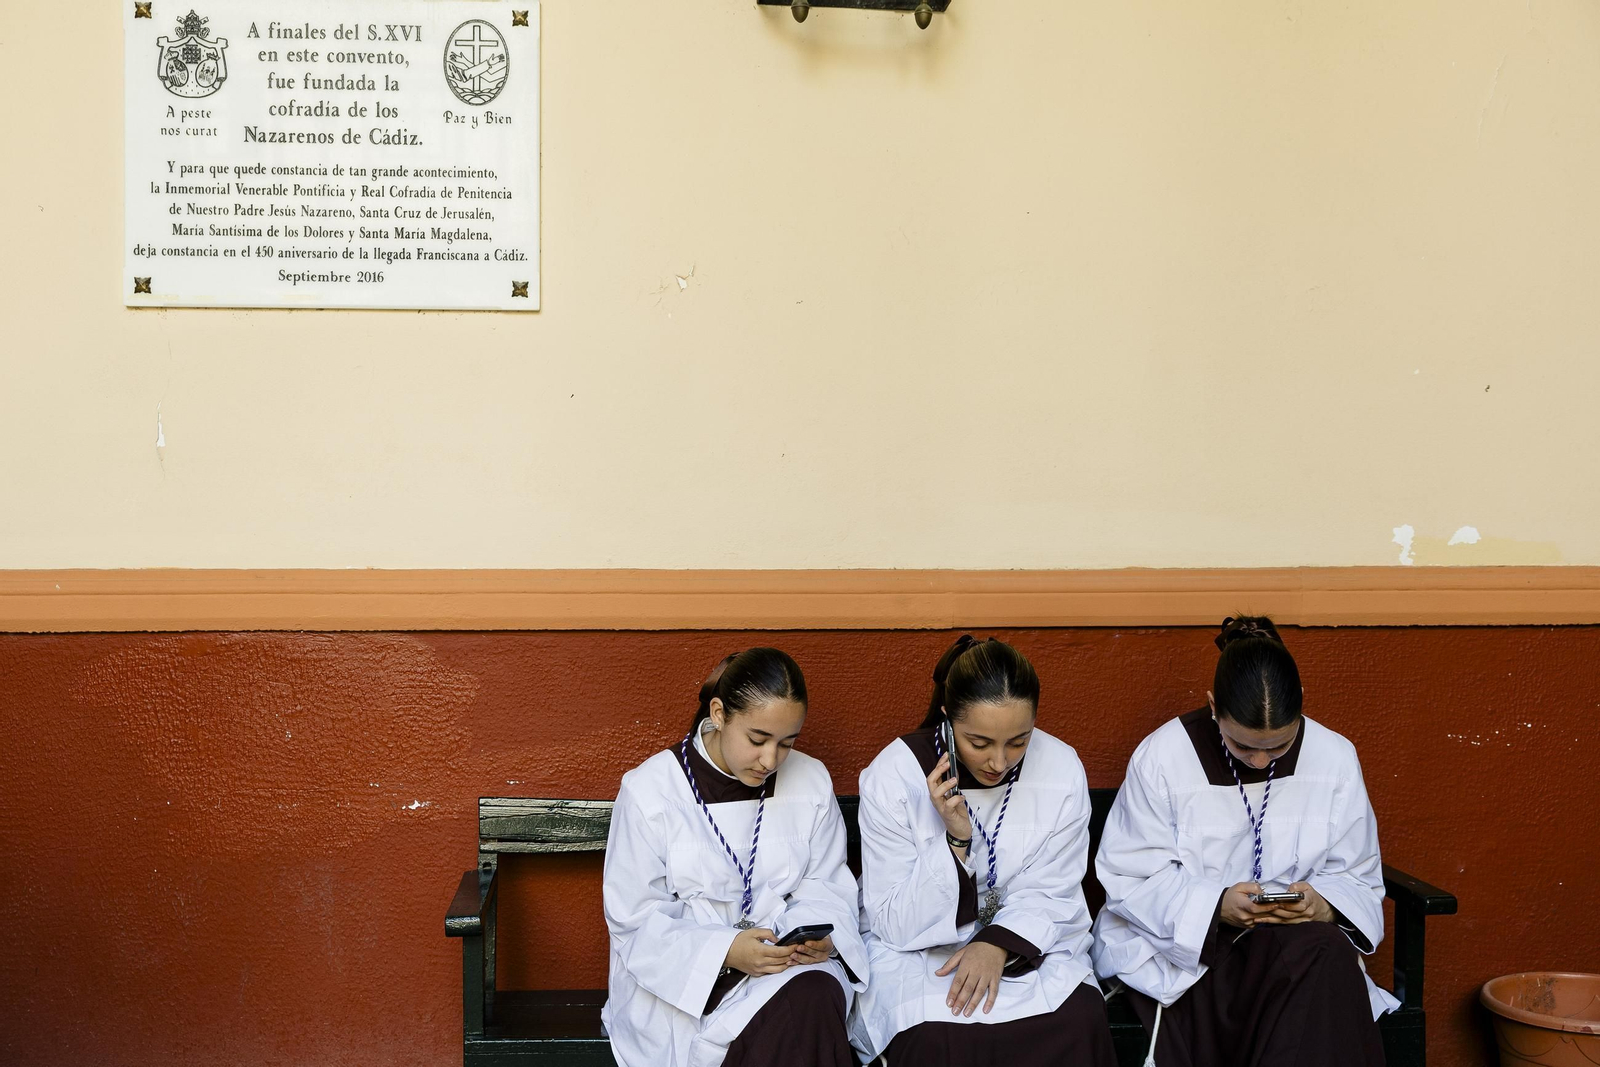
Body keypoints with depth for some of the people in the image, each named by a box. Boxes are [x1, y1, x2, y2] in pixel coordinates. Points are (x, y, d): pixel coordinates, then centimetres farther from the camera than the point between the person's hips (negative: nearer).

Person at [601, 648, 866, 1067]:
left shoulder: (811, 782, 4)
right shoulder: (649, 791, -6)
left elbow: (826, 888, 9)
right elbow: (635, 921, -8)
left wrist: (820, 934, -16)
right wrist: (725, 951, -23)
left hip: (787, 959, 4)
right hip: (675, 977, -3)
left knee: (817, 997, -34)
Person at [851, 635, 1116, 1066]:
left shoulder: (1062, 769, -9)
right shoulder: (893, 776, -15)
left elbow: (1049, 896, -3)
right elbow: (894, 925, -14)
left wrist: (999, 945, -22)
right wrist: (955, 841, -27)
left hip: (1029, 944, 3)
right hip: (917, 950, -2)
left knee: (1079, 1022, -27)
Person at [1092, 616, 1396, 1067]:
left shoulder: (1334, 758, -1)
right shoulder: (1161, 757, -9)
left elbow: (1357, 879, 4)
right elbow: (1131, 879, -10)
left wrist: (1324, 906, -20)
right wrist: (1214, 906, -25)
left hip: (1298, 933, 4)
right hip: (1176, 939, -3)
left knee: (1330, 955, -33)